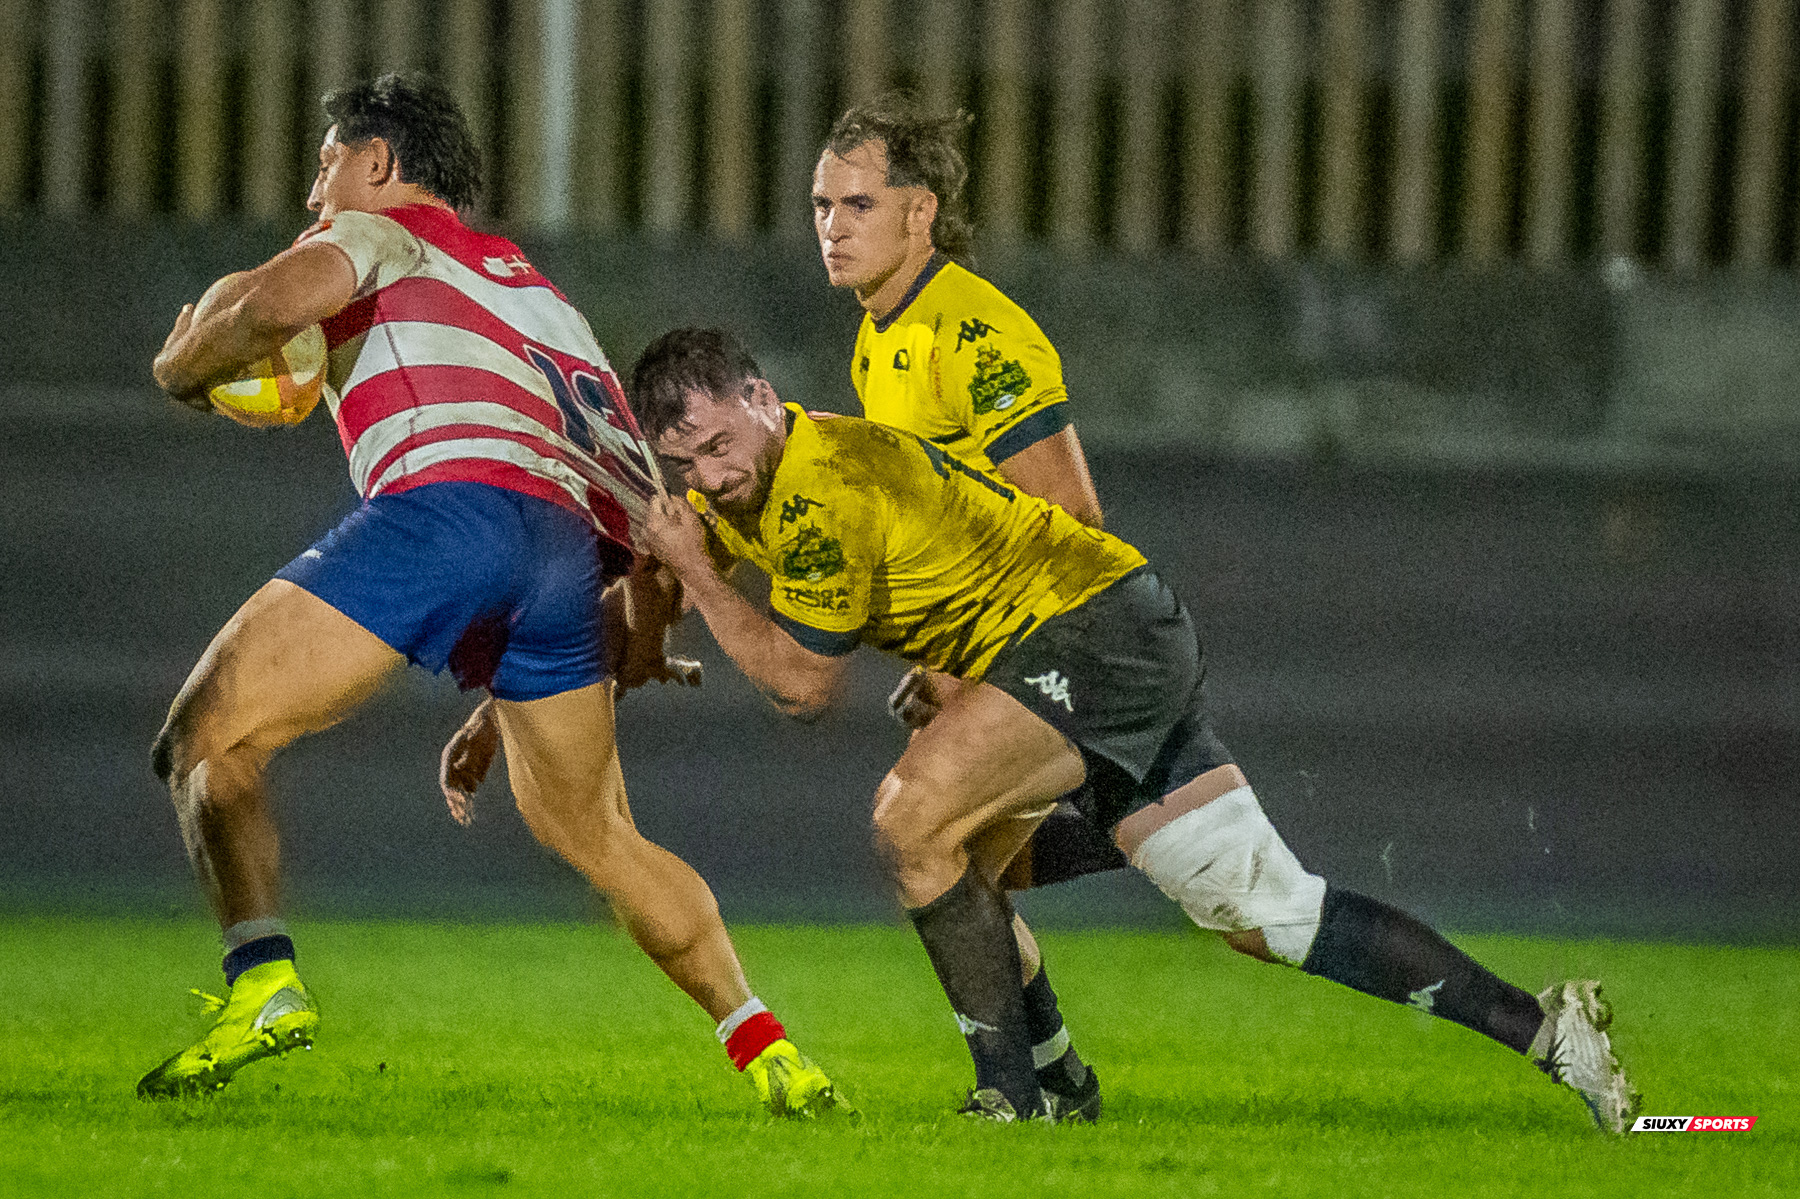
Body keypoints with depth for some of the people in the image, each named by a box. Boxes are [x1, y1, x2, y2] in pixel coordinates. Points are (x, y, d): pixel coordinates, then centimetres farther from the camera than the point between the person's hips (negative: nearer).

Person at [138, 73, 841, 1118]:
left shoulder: (378, 231, 19)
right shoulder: (535, 290, 39)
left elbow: (279, 299, -4)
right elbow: (649, 490, 34)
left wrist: (181, 368, 15)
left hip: (449, 494, -7)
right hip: (575, 546, 7)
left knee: (209, 738, -1)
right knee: (594, 831, 23)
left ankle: (264, 982, -22)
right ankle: (770, 1053, 16)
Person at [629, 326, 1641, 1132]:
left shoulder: (816, 488, -18)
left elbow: (806, 682, -12)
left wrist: (697, 572, -9)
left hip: (1092, 623, -10)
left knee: (913, 818, -19)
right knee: (1268, 914, 7)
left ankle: (1016, 1098, -14)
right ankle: (1543, 1028, 5)